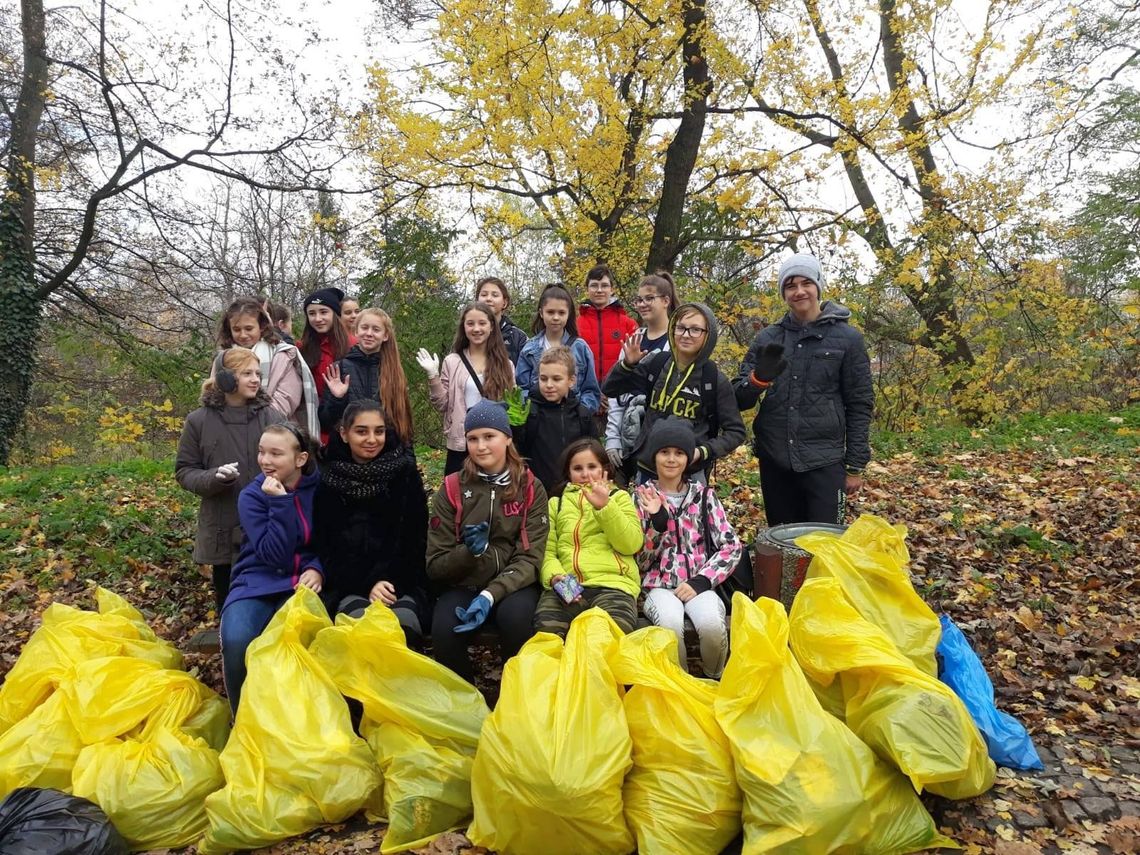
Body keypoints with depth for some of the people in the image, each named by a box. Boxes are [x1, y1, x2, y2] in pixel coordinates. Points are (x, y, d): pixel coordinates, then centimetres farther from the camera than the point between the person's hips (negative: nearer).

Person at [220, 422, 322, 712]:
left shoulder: (319, 487, 1)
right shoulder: (252, 495, -4)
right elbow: (275, 556, -14)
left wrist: (317, 569, -13)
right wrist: (280, 502, -22)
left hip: (301, 585, 0)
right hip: (257, 584, 0)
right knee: (237, 641, -31)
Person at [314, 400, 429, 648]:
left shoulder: (406, 474, 4)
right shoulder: (329, 481, 6)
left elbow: (414, 539, 1)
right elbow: (327, 546, 3)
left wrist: (390, 581, -15)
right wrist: (367, 585, -12)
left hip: (401, 583, 0)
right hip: (349, 586, 1)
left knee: (405, 621, -31)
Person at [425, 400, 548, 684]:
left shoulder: (530, 488, -1)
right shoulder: (452, 489, -1)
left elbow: (529, 558, -8)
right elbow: (435, 564, 0)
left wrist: (491, 595, -24)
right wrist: (470, 550, -22)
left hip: (512, 584, 0)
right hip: (462, 584, 1)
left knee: (515, 616, -33)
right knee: (444, 629, -30)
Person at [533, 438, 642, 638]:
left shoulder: (619, 497, 22)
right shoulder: (556, 503, 27)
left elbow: (632, 544, 5)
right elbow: (547, 550, 14)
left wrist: (605, 506, -6)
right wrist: (555, 576, -8)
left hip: (612, 584, -1)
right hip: (565, 586, 2)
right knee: (546, 632, -31)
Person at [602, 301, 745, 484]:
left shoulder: (714, 379, -8)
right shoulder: (657, 363, -2)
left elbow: (736, 431, -2)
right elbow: (609, 390, 4)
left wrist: (703, 452, -17)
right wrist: (628, 364, -14)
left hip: (690, 472, -3)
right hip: (648, 467, 3)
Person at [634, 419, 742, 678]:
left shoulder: (704, 495, 8)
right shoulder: (642, 497, 5)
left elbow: (733, 547, 3)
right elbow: (640, 560, 0)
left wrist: (701, 581, -10)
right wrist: (658, 521, -15)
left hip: (699, 583, 1)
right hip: (659, 585, -1)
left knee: (712, 625, -30)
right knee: (671, 625, -33)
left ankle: (714, 681, 0)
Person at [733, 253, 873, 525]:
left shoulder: (847, 337, 0)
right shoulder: (768, 337, 6)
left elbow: (860, 405, 2)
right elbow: (739, 399, 4)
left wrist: (855, 466, -1)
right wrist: (759, 379, -18)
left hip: (824, 462, -3)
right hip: (774, 462, 3)